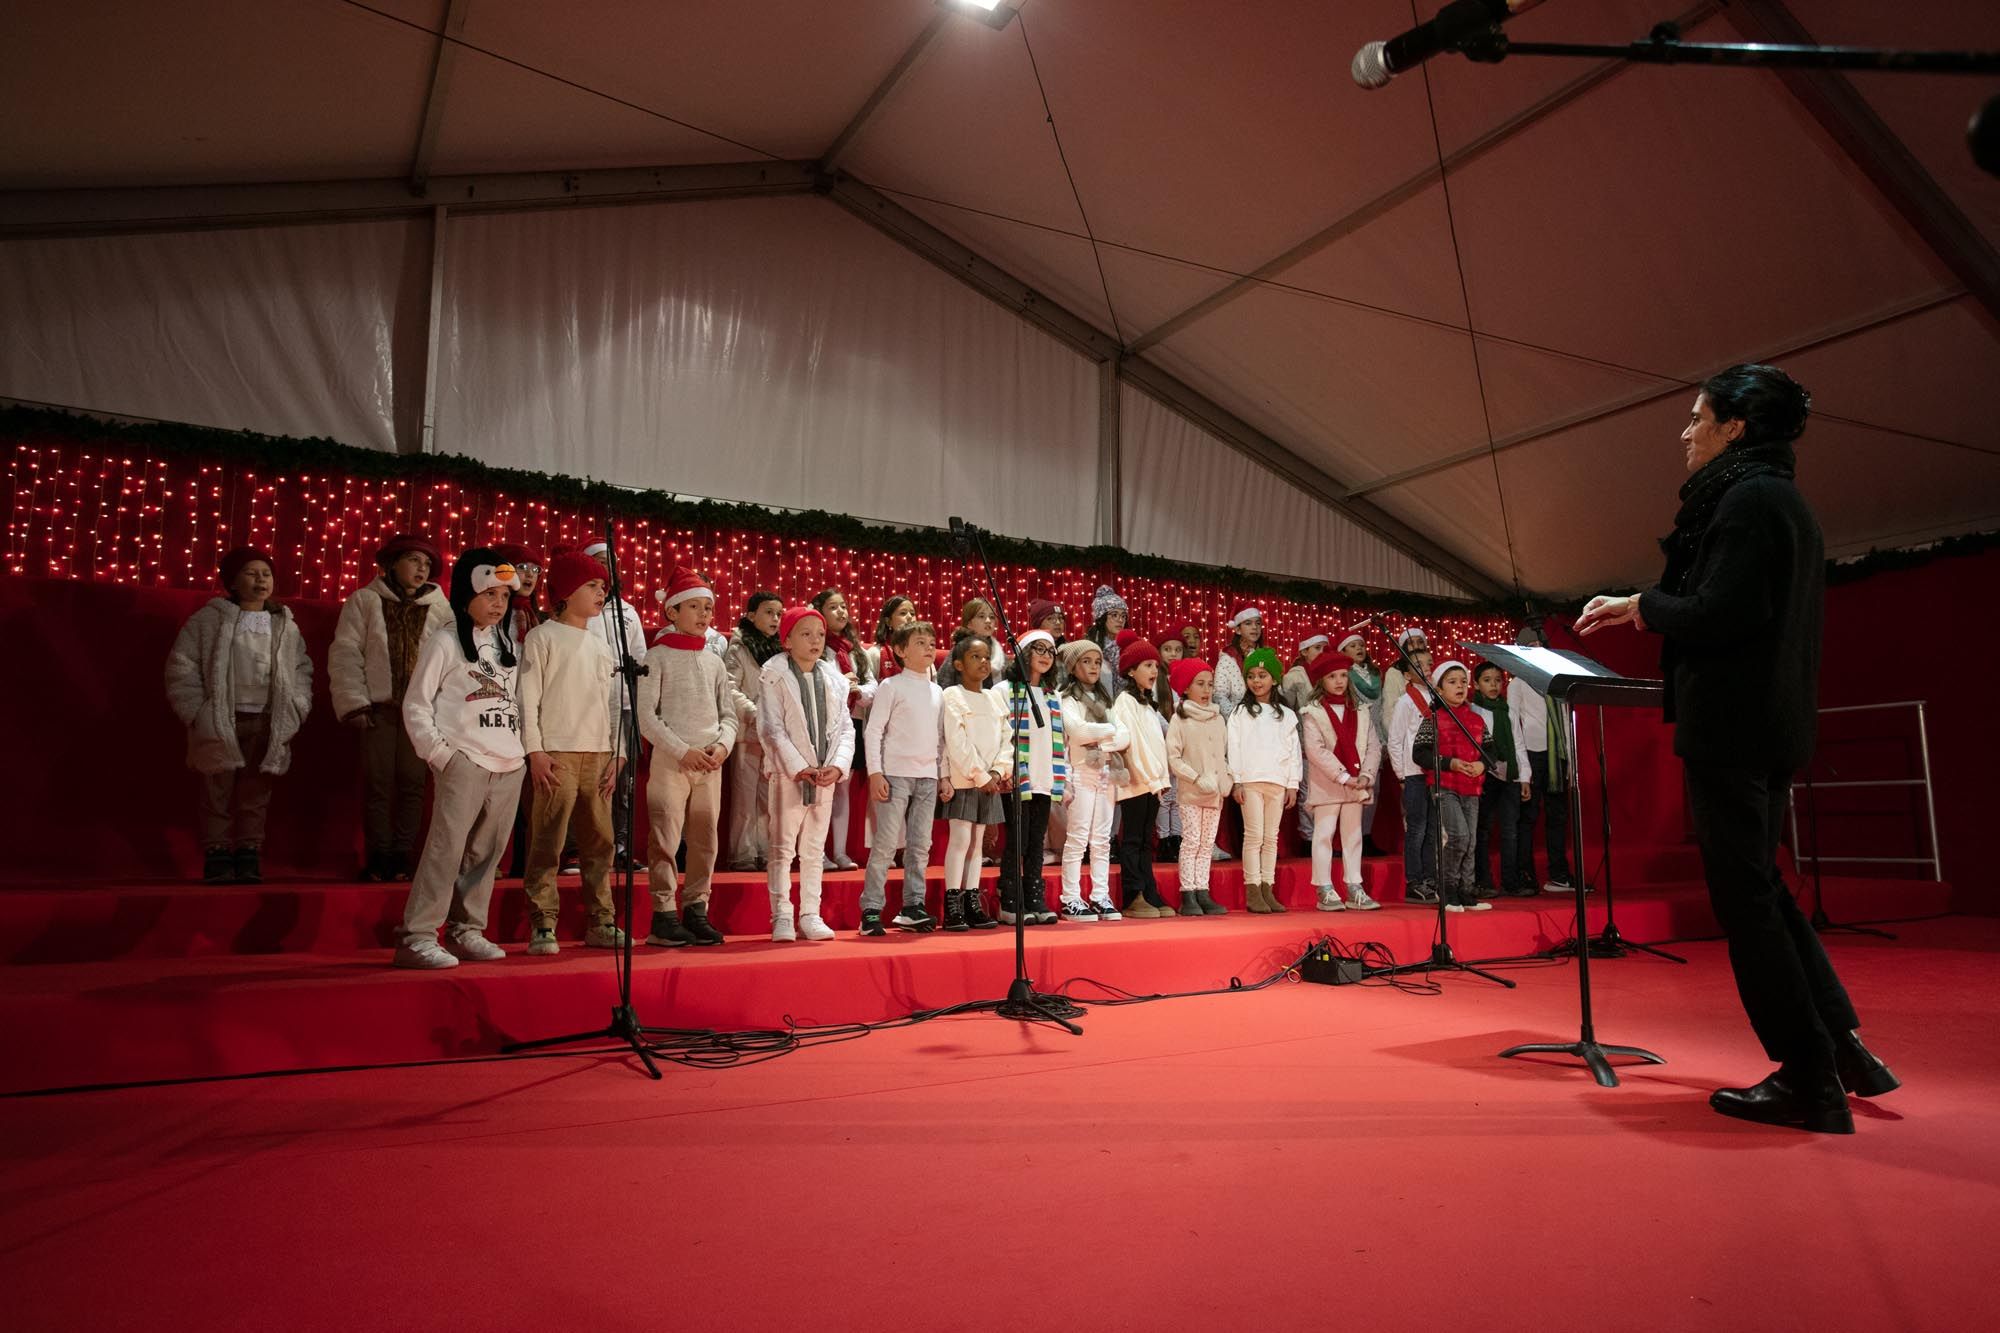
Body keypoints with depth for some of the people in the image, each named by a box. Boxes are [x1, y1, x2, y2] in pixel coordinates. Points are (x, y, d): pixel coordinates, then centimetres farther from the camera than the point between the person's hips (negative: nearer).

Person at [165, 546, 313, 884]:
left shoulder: (286, 626, 11)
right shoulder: (208, 619, 1)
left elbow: (303, 670, 14)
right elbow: (182, 667, 0)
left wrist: (296, 711, 3)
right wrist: (196, 713, -6)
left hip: (268, 723, 2)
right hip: (221, 721, -2)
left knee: (256, 794, 5)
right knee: (218, 792, 1)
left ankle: (249, 856, 11)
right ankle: (217, 857, 9)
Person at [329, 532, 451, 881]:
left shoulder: (440, 608, 10)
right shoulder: (365, 600, 8)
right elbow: (345, 653, 3)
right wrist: (354, 704, -5)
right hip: (379, 705, -1)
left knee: (412, 781, 0)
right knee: (377, 780, -1)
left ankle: (403, 854, 8)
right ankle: (379, 855, 7)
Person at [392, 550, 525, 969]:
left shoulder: (507, 644, 17)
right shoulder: (444, 642, 0)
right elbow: (415, 705, -2)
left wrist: (523, 748, 8)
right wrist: (439, 752, -11)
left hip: (509, 765, 6)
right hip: (465, 762, -6)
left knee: (486, 853, 8)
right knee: (446, 848, -11)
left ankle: (465, 931, 18)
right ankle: (417, 938, -7)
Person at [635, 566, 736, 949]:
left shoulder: (715, 662, 13)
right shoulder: (657, 657, -1)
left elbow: (729, 714, 13)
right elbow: (646, 715, -8)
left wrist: (723, 745, -7)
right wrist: (683, 751, -15)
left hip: (710, 763, 5)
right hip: (670, 760, -5)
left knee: (705, 840, 7)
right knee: (665, 838, -5)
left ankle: (696, 911, 16)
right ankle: (664, 916, 2)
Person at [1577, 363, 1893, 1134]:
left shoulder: (1747, 498, -12)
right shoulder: (1782, 498, 18)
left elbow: (1717, 614, -22)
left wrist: (1643, 604, -5)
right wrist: (1645, 612, 17)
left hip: (1730, 724, -10)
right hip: (1772, 722, 10)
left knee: (1745, 897, -3)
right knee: (1760, 889, 17)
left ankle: (1811, 1082, 4)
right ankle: (1843, 1048, 20)